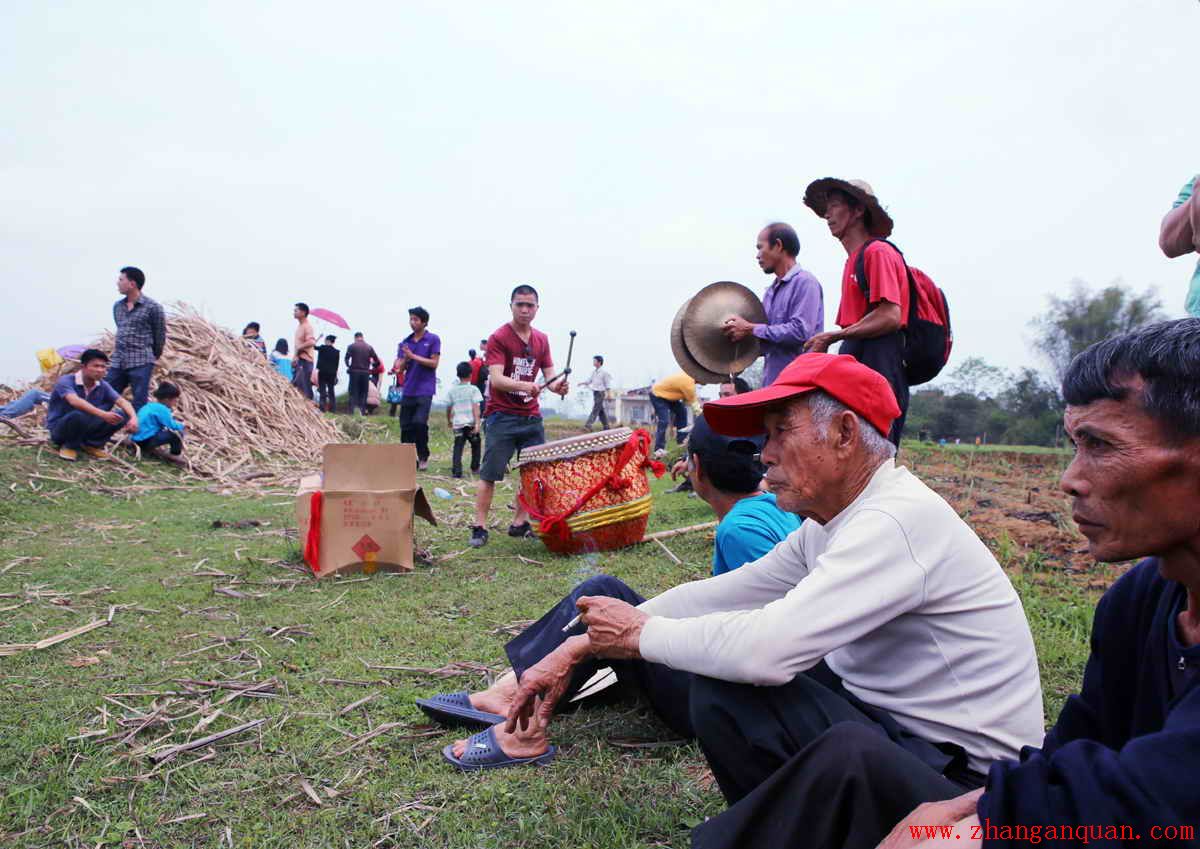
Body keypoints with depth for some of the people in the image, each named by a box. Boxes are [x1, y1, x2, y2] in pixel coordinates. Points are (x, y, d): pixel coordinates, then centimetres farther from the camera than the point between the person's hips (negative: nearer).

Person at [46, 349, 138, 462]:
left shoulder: (103, 385, -4)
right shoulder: (65, 381, -21)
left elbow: (122, 402, -14)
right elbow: (74, 401, -41)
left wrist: (134, 418, -36)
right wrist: (102, 414, -53)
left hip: (85, 428, 5)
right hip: (59, 429, -5)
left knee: (122, 416, -14)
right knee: (78, 416, -39)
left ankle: (92, 444, 1)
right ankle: (70, 446, -10)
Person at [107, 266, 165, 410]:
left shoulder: (152, 307, -6)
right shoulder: (117, 306, 14)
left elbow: (160, 334, 1)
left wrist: (154, 357, 10)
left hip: (141, 363, -6)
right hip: (117, 362, 6)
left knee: (139, 406, -4)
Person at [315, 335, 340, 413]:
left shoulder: (322, 348, -7)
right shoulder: (337, 352, 1)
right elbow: (337, 364, 4)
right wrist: (335, 375, 10)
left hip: (322, 372, -3)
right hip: (332, 373, 3)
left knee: (322, 389, -2)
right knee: (331, 390, 10)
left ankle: (323, 408, -8)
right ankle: (333, 408, 8)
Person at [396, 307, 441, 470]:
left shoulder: (433, 339, 0)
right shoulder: (405, 342, 12)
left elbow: (434, 363, -7)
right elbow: (401, 368, 11)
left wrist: (413, 356, -11)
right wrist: (405, 360, -11)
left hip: (425, 390, -5)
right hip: (408, 389, 5)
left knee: (419, 422, -18)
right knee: (405, 426, 4)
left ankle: (423, 456, 1)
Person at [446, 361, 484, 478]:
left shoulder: (453, 390, 8)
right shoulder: (473, 389, -2)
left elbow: (448, 408, 14)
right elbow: (476, 407, -10)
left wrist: (449, 420, 30)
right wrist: (477, 423, -13)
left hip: (457, 424, 2)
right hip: (471, 423, -2)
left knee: (458, 447, -1)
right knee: (475, 445, 18)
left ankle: (456, 471, -15)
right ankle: (475, 468, 25)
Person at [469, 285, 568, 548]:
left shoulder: (542, 340, 10)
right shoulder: (498, 338, -8)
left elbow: (549, 375, 8)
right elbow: (496, 379, -19)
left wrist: (558, 386, -16)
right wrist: (525, 386, -37)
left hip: (532, 417, 5)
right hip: (502, 417, -5)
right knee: (490, 473, -2)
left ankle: (519, 523, 20)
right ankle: (479, 527, 5)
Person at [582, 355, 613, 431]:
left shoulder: (604, 372, -9)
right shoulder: (594, 371, 11)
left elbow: (607, 383, -7)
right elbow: (589, 380, 16)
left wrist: (608, 393, -10)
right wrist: (582, 383, 0)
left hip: (600, 392, -8)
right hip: (595, 392, 8)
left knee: (596, 409, -14)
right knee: (600, 410, 9)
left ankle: (588, 424, -23)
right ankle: (606, 426, 15)